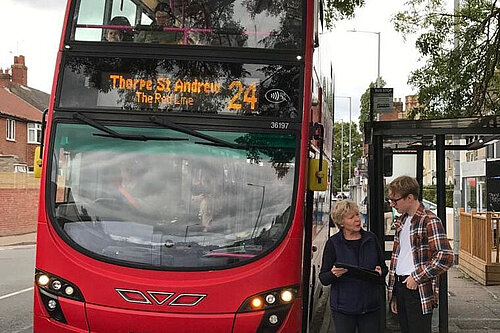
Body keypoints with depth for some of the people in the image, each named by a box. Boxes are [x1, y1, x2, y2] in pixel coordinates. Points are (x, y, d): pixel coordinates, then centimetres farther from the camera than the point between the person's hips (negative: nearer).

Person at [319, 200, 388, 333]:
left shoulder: (371, 238, 7)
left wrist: (380, 272, -7)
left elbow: (384, 268, 15)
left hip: (370, 307, 3)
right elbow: (323, 279, -2)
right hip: (343, 308, -2)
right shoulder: (333, 243, -3)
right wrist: (334, 274, -24)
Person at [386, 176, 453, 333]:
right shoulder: (402, 221, 14)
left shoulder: (429, 221, -13)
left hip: (419, 290, -8)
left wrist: (417, 277, -16)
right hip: (400, 286, 8)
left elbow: (445, 257, -22)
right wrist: (393, 295, 17)